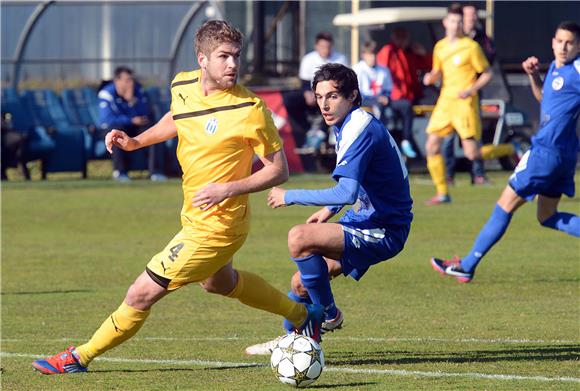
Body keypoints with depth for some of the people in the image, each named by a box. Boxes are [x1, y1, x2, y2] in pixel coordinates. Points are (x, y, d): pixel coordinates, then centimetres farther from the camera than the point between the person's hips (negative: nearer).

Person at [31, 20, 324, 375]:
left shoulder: (250, 110, -24)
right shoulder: (182, 86, -4)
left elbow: (279, 170, -16)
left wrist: (228, 189, -27)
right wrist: (136, 141, 6)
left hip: (215, 225, -9)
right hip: (194, 216, 9)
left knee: (142, 294, -5)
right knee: (218, 282, 34)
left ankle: (78, 359, 13)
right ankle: (303, 315, 52)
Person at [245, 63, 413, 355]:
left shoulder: (361, 129, -20)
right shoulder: (348, 126, 12)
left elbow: (347, 192, -29)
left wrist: (290, 196, -20)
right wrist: (330, 209, 21)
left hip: (384, 232, -10)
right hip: (368, 224, 10)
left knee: (299, 238, -27)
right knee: (301, 284, 13)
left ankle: (328, 316, -8)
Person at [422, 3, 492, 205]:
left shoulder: (471, 46, -7)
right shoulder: (440, 47, 10)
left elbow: (487, 74, -3)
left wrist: (471, 90, -17)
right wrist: (430, 77, 0)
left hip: (465, 103, -6)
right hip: (445, 101, 6)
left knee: (472, 153, -12)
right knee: (432, 146, -1)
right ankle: (442, 193, 9)